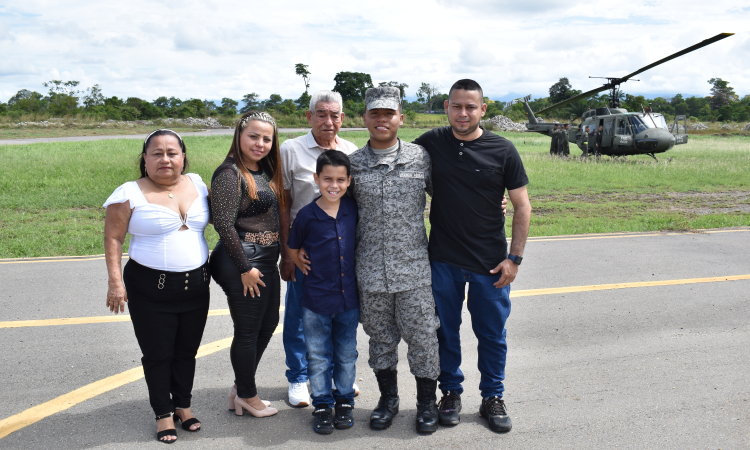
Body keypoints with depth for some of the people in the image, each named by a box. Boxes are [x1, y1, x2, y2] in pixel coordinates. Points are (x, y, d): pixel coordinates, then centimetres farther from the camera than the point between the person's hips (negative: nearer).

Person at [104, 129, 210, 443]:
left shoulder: (197, 184, 4)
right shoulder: (130, 194, -9)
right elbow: (113, 238, -8)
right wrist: (115, 281, -14)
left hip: (196, 286, 4)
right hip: (151, 290, -4)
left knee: (187, 352, 15)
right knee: (158, 354, 6)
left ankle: (183, 405, 33)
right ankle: (164, 413, 22)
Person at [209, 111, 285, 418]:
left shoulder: (266, 172, 12)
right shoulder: (229, 174, -15)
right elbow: (224, 225, -19)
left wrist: (282, 255, 13)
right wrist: (245, 268, -18)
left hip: (266, 261, 10)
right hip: (243, 263, -9)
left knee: (268, 324, 18)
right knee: (248, 331, 3)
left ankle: (242, 387, 34)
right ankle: (247, 395, 22)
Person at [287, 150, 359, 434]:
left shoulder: (353, 209, -3)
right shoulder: (307, 215, -10)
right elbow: (292, 248, 6)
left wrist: (357, 275, 9)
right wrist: (303, 267, 1)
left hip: (349, 296, 2)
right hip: (316, 299, -2)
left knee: (346, 354, 15)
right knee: (318, 356, 9)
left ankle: (344, 400, 31)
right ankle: (322, 404, 24)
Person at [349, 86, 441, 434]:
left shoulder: (420, 157, 0)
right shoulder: (354, 164, 3)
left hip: (414, 266, -1)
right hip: (371, 269, 2)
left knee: (422, 336, 5)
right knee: (380, 336, 14)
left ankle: (426, 402, 26)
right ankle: (388, 398, 34)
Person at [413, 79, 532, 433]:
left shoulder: (503, 151, -4)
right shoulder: (431, 143, 0)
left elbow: (522, 206, -2)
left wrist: (514, 258, -6)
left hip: (490, 264, -1)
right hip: (443, 261, 1)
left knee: (492, 334, 10)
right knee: (445, 330, 12)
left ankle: (492, 398, 27)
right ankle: (450, 391, 30)